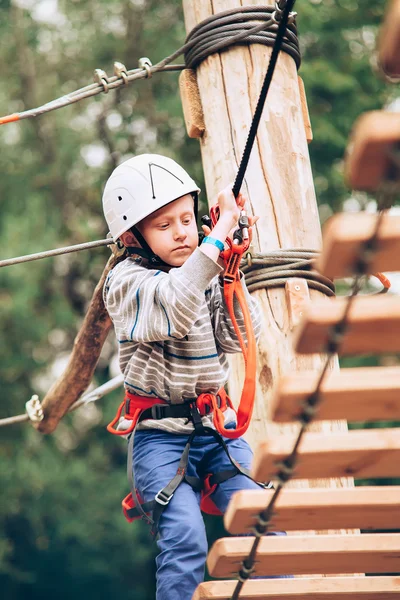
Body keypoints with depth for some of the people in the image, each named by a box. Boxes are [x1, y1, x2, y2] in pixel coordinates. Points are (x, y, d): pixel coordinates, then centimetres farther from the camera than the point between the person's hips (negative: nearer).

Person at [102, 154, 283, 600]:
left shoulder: (208, 276, 8)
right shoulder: (127, 282, -9)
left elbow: (238, 336, -3)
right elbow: (175, 307, -31)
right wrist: (221, 232, -33)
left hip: (217, 427, 5)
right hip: (159, 433, -4)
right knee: (185, 537, -19)